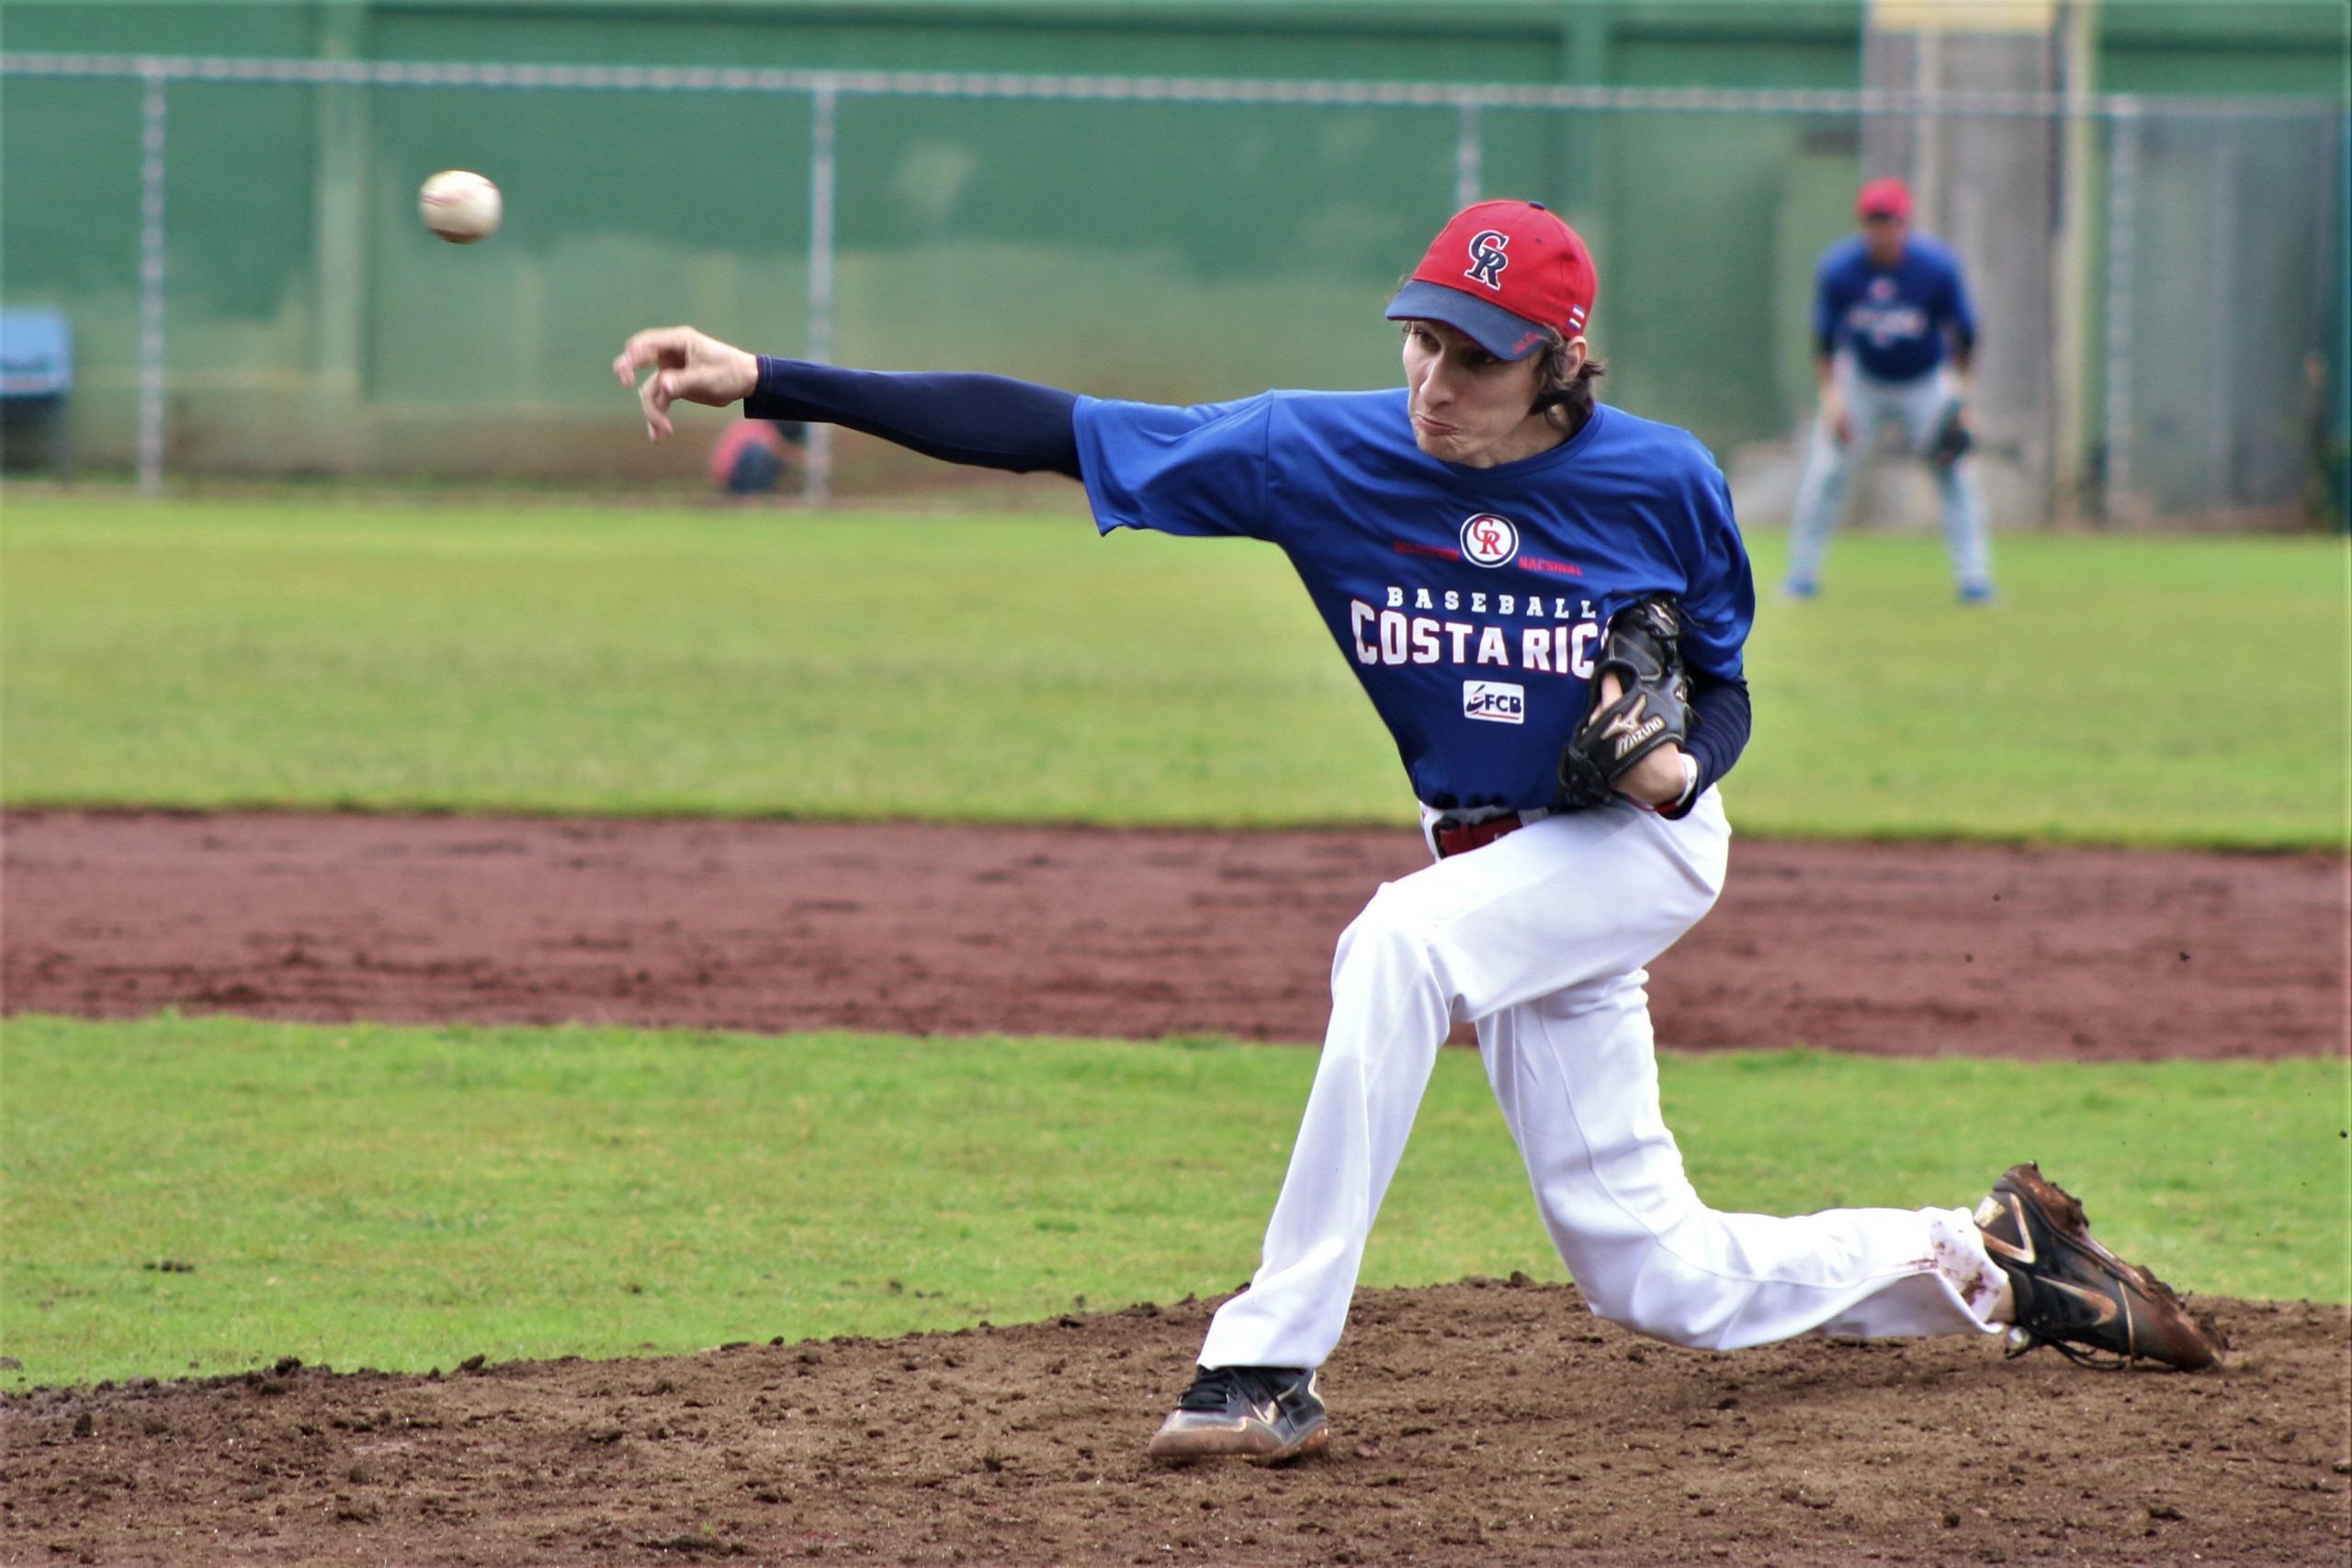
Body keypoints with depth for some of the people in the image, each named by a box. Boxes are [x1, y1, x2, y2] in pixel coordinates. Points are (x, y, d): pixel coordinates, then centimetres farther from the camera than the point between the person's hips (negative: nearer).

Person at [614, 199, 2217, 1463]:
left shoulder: (1662, 480, -15)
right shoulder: (1326, 453, -13)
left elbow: (1724, 679, 2)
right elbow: (1049, 430, -17)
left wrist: (1683, 764, -23)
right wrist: (767, 383, -25)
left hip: (1639, 848, -4)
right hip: (1497, 867, 4)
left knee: (1400, 941, -34)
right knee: (1652, 1274, 7)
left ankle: (1276, 1361, -31)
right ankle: (1984, 1264, 30)